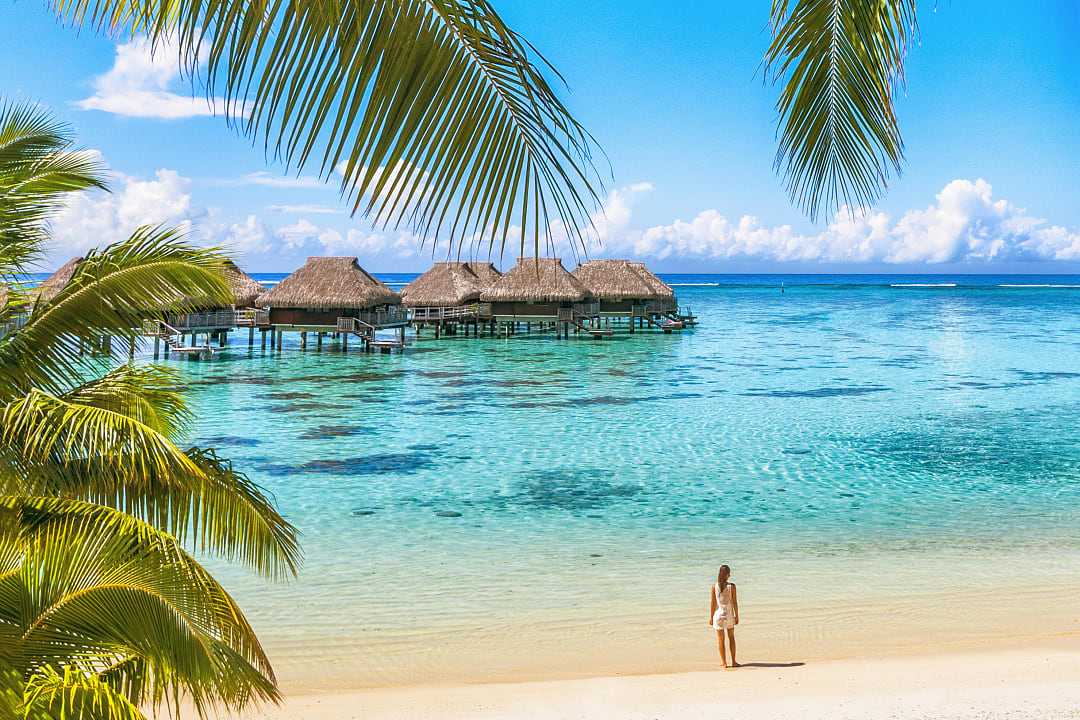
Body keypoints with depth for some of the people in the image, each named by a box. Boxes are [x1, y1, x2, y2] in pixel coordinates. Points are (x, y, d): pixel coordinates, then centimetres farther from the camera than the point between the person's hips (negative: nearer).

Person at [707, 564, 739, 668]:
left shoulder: (714, 587, -8)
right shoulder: (731, 586, -10)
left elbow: (712, 603, -5)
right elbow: (735, 602, -6)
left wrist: (711, 617, 4)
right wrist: (736, 616, 4)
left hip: (718, 615, 0)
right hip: (729, 615, 0)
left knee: (721, 641, 10)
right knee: (731, 638, 20)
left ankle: (724, 663, 13)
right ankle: (733, 661, 22)